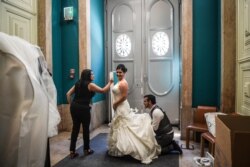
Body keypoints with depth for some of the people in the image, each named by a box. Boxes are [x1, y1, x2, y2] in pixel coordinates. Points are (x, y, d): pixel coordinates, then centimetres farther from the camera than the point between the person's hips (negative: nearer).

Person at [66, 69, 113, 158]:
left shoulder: (77, 83, 14)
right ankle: (86, 150, 24)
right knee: (86, 128, 9)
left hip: (74, 107, 7)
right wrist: (110, 82, 8)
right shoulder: (90, 85, -5)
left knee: (75, 128, 12)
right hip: (83, 108, -6)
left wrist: (71, 104, 13)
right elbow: (103, 90, -3)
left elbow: (68, 94, 11)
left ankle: (72, 151, 17)